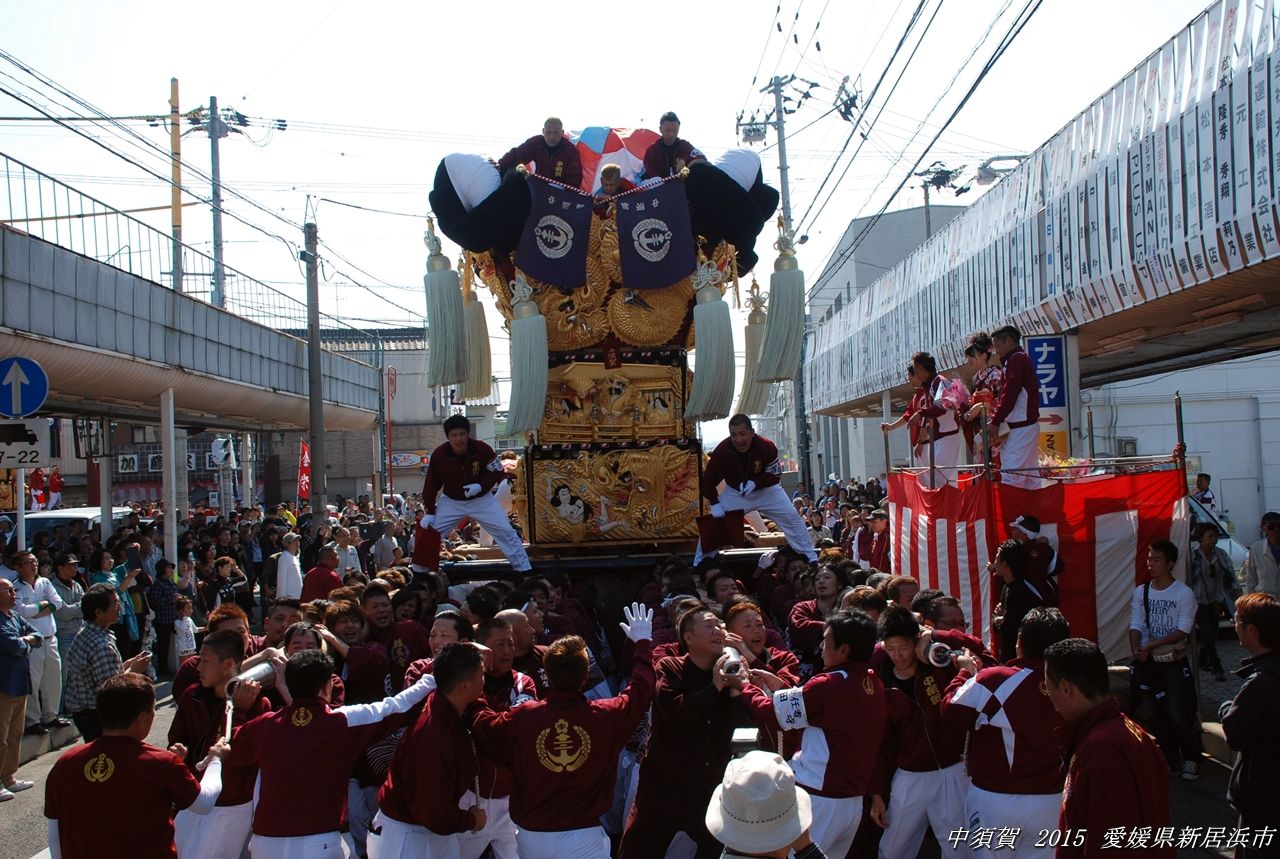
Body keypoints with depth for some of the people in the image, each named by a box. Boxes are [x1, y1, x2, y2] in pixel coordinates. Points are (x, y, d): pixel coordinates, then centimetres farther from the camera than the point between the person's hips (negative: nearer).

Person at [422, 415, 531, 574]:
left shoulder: (482, 449, -23)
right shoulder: (438, 455, -20)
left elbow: (498, 472, -10)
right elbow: (431, 484, -10)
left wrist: (481, 486, -27)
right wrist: (429, 512, -14)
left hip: (481, 500, -1)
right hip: (451, 501, 1)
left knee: (506, 531, -8)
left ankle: (524, 570, 4)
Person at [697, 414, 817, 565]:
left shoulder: (767, 447, -28)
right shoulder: (722, 451, -27)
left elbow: (775, 475, -15)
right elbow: (707, 481, -16)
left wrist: (755, 483, -31)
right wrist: (714, 504, -27)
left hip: (765, 490, 0)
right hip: (734, 492, 0)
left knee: (792, 518, -8)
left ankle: (811, 558, 6)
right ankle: (698, 564, 7)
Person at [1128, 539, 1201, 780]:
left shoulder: (1184, 594, -7)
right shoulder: (1140, 592, 6)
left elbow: (1183, 631, -13)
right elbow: (1135, 625, 2)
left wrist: (1151, 645, -20)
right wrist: (1136, 650, -17)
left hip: (1174, 662, -4)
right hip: (1146, 662, 4)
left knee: (1178, 715, -8)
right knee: (1152, 715, 7)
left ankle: (1191, 758, 16)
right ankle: (1169, 760, 23)